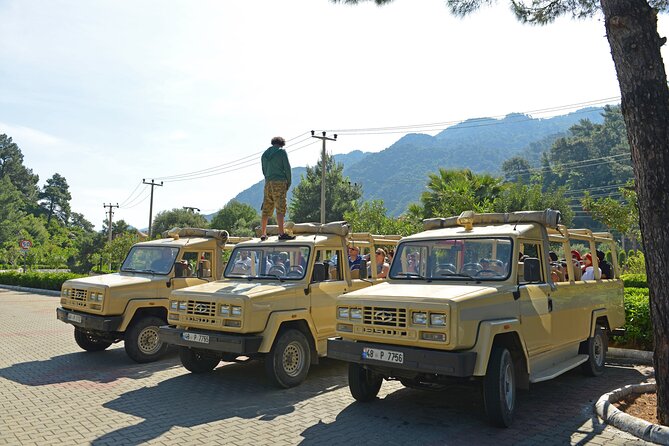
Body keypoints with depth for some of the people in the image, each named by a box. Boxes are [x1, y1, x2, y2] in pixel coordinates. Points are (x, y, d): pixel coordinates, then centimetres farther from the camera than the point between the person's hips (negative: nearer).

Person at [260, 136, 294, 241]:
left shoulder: (265, 154, 18)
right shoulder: (282, 152, 0)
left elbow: (264, 171, 19)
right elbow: (287, 168, -5)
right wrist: (289, 183, 4)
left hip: (268, 183, 6)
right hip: (279, 182, -6)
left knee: (266, 210, 8)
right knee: (280, 209, -11)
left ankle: (263, 234, 13)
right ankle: (281, 234, -18)